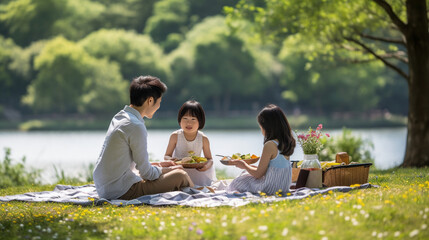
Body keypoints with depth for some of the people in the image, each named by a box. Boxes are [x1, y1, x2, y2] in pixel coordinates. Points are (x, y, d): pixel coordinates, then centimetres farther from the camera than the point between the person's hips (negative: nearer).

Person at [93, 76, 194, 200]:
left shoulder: (119, 117, 10)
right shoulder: (136, 126, -18)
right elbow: (146, 173, -13)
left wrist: (158, 165, 21)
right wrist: (168, 170, 5)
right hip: (122, 192, -10)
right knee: (180, 176, -4)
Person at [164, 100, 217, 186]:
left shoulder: (203, 139, -5)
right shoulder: (175, 136, -6)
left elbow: (209, 159, 1)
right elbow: (166, 156, 0)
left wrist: (207, 165, -24)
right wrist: (170, 159, -26)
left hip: (196, 171, 2)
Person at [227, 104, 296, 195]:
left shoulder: (270, 145, -23)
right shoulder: (286, 143, 0)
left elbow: (258, 174, -15)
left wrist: (245, 165, 5)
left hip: (269, 189, -8)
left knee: (237, 182, 19)